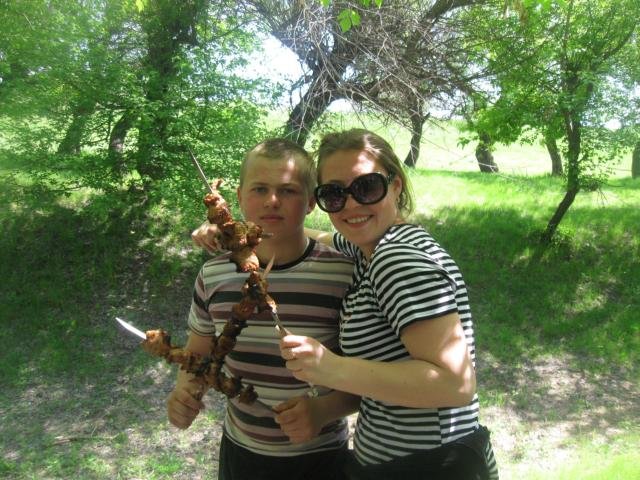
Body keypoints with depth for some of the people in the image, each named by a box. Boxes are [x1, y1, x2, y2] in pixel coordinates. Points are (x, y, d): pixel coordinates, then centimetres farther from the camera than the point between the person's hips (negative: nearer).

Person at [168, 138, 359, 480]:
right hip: (239, 450, 3)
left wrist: (325, 409, -26)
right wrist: (184, 390, -11)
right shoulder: (214, 276, -8)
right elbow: (197, 353, 8)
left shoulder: (344, 275, -19)